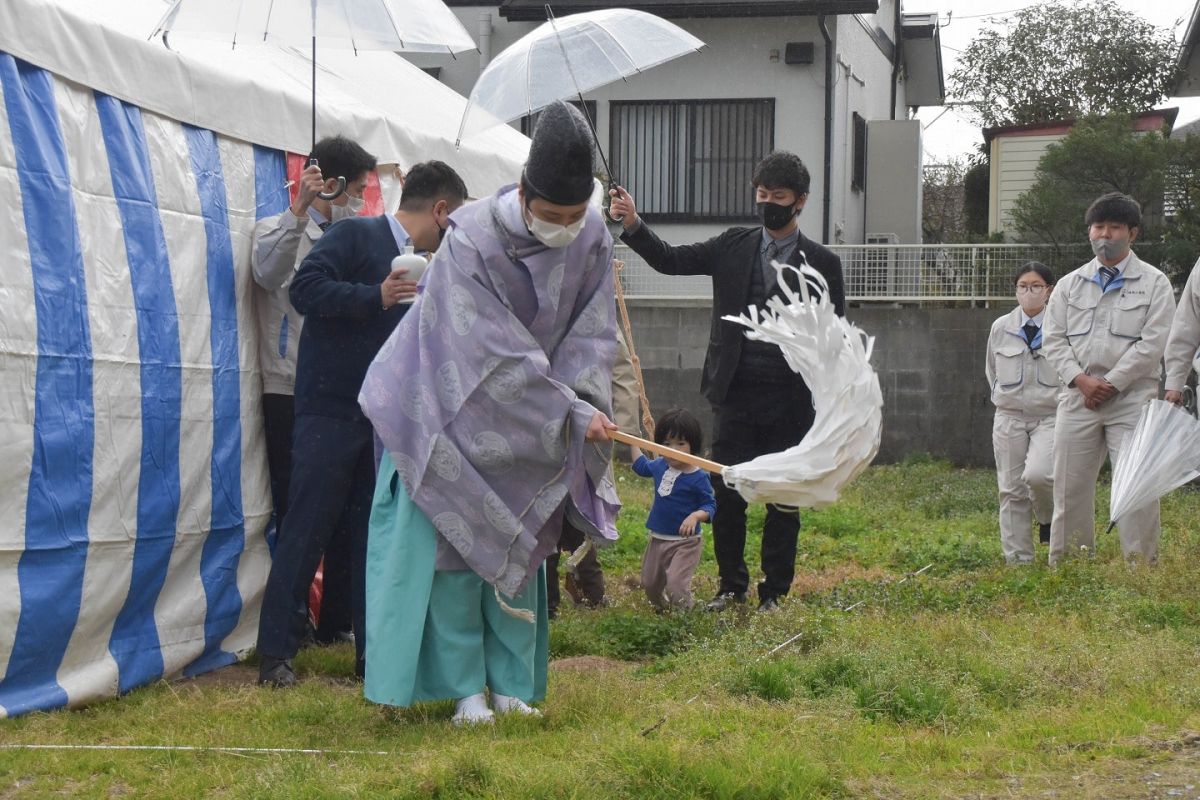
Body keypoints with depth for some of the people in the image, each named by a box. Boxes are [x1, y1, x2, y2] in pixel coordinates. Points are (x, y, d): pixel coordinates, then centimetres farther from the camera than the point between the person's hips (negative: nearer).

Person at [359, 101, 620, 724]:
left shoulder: (593, 239, -13)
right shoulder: (471, 241, -27)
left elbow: (592, 332, -7)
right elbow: (498, 356, -28)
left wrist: (585, 398, -24)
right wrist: (571, 413, -29)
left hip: (532, 429, 4)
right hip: (457, 415, -4)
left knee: (519, 547, 9)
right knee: (455, 543, -2)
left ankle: (512, 683, 18)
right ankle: (465, 687, 8)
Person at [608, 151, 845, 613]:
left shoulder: (821, 263, 1)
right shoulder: (733, 247, 7)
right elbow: (671, 260, 2)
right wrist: (634, 225, -16)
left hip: (789, 403, -2)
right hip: (735, 396, 2)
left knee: (783, 500, 5)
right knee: (727, 495, 5)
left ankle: (774, 591, 17)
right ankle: (732, 585, 20)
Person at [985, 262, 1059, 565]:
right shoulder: (1000, 328, 4)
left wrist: (1062, 402, 4)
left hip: (1051, 416, -3)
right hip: (1009, 417, 3)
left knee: (1037, 474, -25)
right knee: (1012, 489, 3)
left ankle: (1049, 518, 7)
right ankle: (1017, 559, 12)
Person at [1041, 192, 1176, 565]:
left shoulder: (1154, 283, 3)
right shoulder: (1069, 285, 14)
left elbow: (1153, 342, -6)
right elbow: (1053, 339, 8)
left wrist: (1110, 383, -11)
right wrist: (1082, 380, -8)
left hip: (1132, 398, -3)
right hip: (1078, 396, 3)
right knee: (1070, 485, 4)